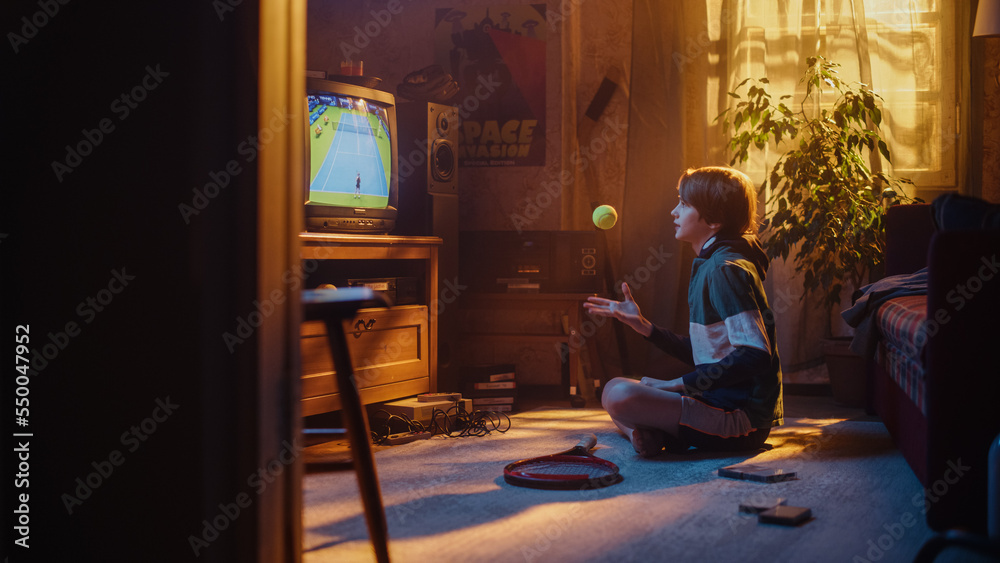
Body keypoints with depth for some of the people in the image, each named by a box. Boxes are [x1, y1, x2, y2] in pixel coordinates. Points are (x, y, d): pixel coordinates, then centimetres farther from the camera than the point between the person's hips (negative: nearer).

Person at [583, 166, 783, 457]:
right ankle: (658, 433, -5)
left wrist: (678, 384, -21)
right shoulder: (709, 266, 17)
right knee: (615, 388, 19)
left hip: (742, 417, -11)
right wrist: (641, 325, 12)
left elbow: (755, 355, -25)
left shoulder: (725, 269, -15)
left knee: (620, 395, -30)